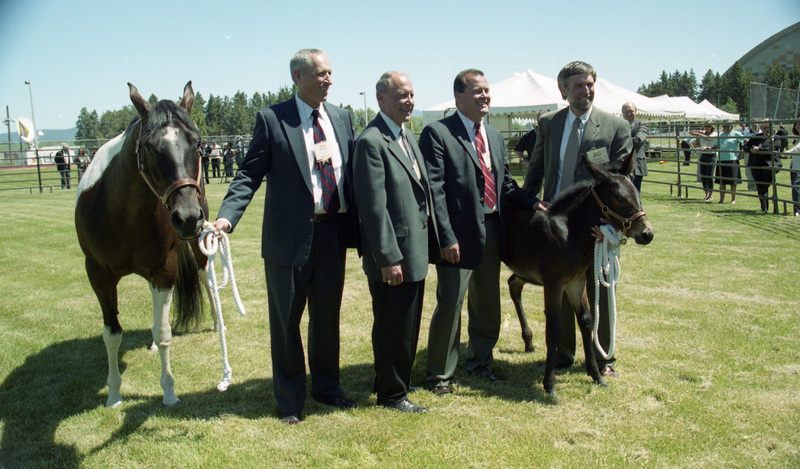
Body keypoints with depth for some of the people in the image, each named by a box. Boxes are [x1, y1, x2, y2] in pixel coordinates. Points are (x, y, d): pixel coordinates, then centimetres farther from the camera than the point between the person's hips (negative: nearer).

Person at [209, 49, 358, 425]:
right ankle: (289, 399, 26)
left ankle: (326, 386, 36)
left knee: (328, 316, 17)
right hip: (290, 234, -4)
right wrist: (227, 216, -22)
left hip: (334, 231, 4)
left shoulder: (342, 118, 9)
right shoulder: (271, 119, -5)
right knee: (286, 320, 9)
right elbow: (249, 175, -8)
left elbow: (353, 171, 10)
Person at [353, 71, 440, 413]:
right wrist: (388, 259, -21)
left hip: (415, 251, 9)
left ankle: (392, 382, 37)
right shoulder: (372, 141, -16)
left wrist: (429, 244, 14)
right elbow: (374, 206, -20)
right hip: (393, 255, -9)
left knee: (407, 324, 20)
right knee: (392, 327, 5)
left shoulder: (408, 136, 14)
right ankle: (392, 394, 22)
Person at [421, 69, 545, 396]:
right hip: (460, 234, -7)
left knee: (487, 304, 17)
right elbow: (434, 190, -15)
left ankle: (480, 362, 37)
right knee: (450, 304, 1)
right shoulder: (437, 133, -9)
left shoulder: (495, 136, 15)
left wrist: (532, 203, 2)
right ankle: (440, 374, 17)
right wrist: (447, 238, -20)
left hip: (491, 231, 7)